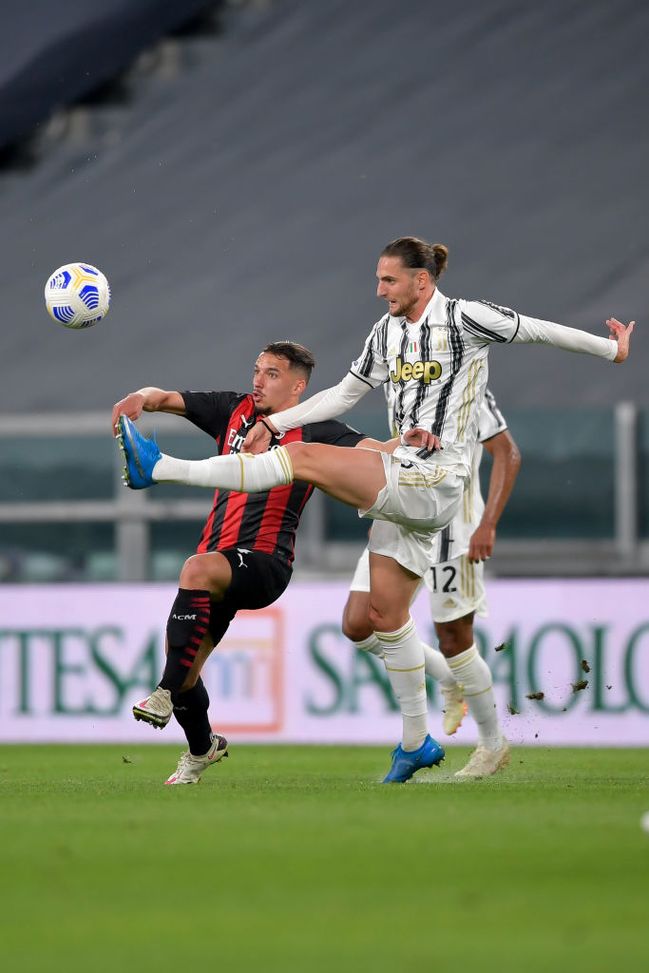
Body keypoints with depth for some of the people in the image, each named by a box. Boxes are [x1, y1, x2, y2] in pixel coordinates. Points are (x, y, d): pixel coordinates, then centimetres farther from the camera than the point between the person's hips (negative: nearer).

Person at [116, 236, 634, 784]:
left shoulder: (464, 319, -8)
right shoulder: (388, 331, 14)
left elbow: (541, 331, 2)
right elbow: (345, 394, 22)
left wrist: (613, 350, 12)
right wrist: (273, 423, 14)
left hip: (434, 484, -9)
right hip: (403, 482, 9)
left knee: (305, 458, -18)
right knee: (386, 612, 10)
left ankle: (161, 469, -18)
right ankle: (416, 743, 18)